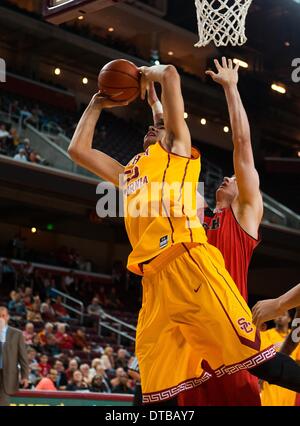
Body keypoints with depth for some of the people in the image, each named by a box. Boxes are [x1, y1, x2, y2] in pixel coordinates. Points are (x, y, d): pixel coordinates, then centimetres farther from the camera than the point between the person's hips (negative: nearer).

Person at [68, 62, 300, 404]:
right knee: (157, 392, 3)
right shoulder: (128, 173, 33)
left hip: (189, 265, -6)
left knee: (255, 358, -12)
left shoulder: (177, 148, 17)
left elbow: (170, 75, 12)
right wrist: (96, 105, 42)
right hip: (154, 281, 7)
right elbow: (77, 149, 38)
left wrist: (148, 73, 32)